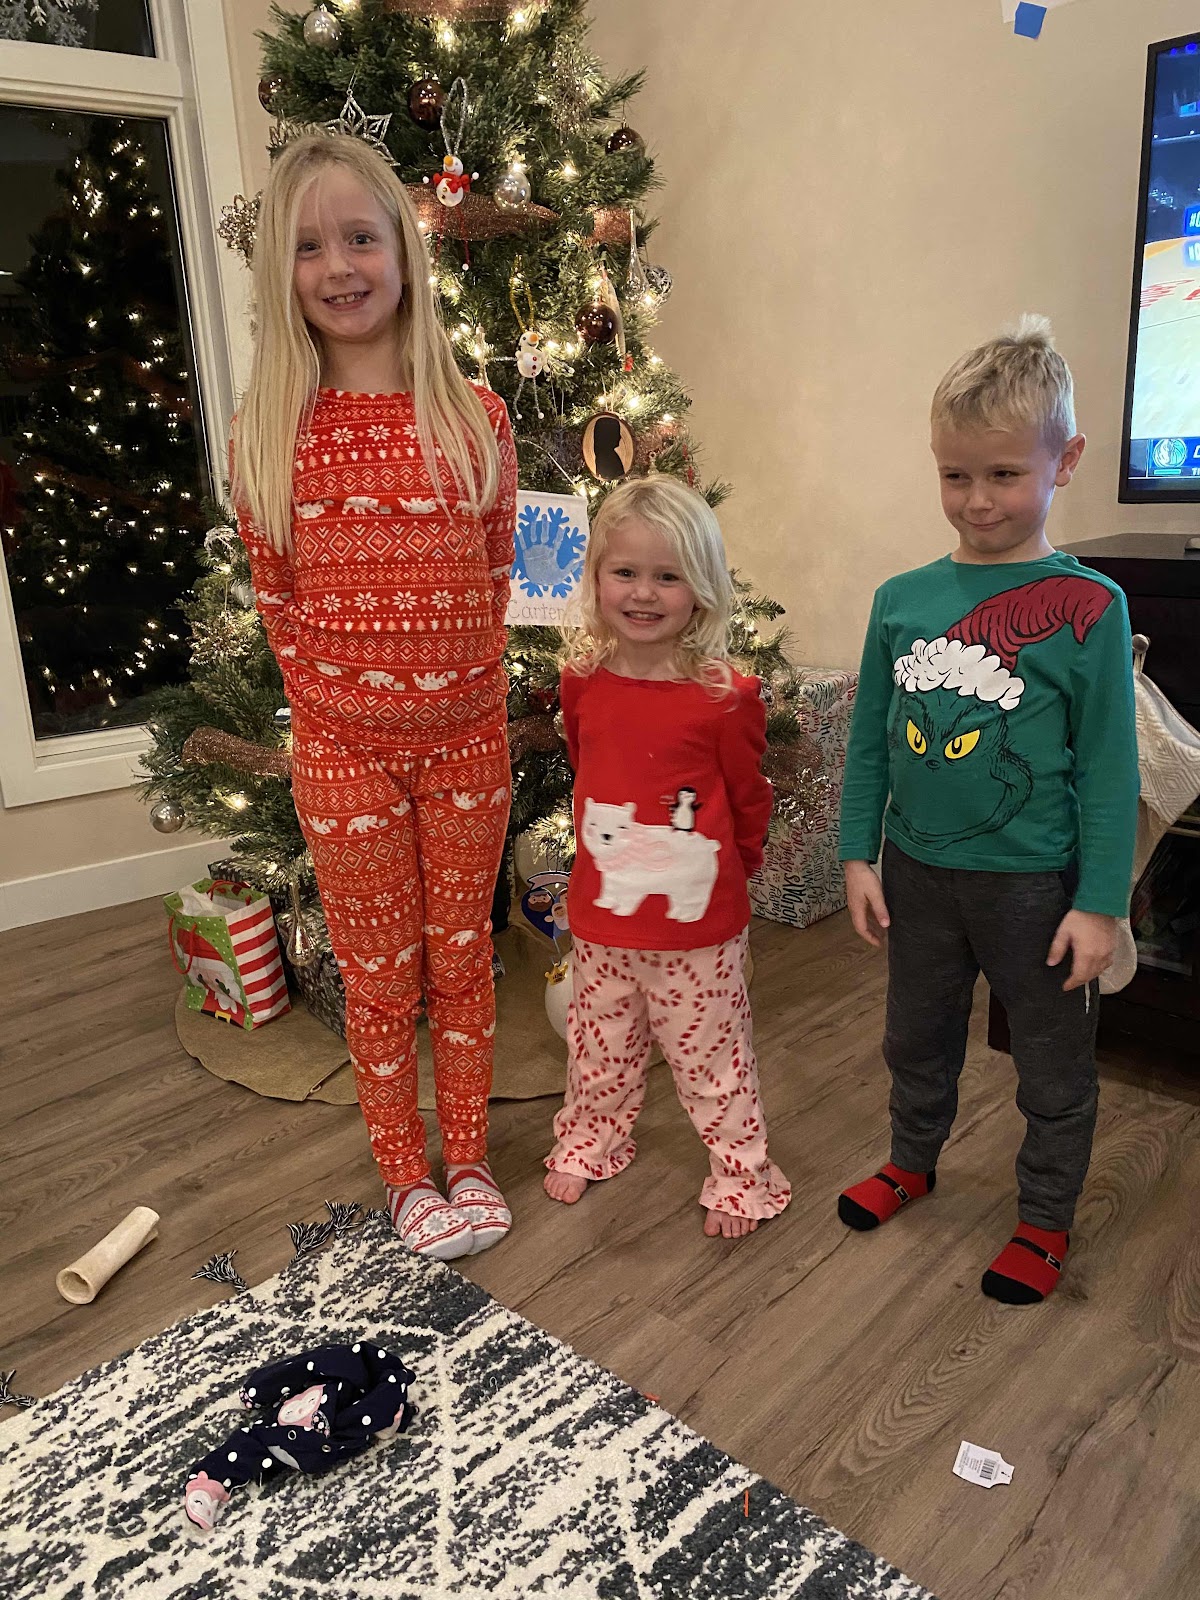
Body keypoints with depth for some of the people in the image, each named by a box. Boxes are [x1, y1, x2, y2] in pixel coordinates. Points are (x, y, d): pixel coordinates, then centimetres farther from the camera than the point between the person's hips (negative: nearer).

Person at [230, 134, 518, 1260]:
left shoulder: (473, 414, -2)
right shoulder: (270, 433, -5)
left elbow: (496, 572, 4)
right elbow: (279, 602, 0)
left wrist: (464, 685, 1)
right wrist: (335, 706, -1)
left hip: (466, 735, 1)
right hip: (344, 747, -1)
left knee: (461, 954, 14)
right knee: (380, 973, 12)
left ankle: (467, 1160, 35)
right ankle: (404, 1177, 34)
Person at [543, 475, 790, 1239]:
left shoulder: (726, 696, -17)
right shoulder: (582, 681, -4)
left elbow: (749, 798, -3)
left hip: (699, 924, -4)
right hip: (601, 915, 4)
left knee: (713, 1058, 13)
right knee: (601, 1050, 23)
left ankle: (743, 1176, 34)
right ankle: (590, 1142, 47)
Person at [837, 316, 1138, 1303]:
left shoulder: (1086, 607, -12)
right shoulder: (902, 600, -2)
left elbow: (1109, 768, -10)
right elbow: (869, 738, 4)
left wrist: (1100, 902, -11)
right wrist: (859, 855, 3)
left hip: (1036, 881, -3)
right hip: (919, 871, 4)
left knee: (1055, 1065, 14)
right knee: (918, 1037, 23)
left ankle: (1046, 1222, 36)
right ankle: (913, 1161, 48)